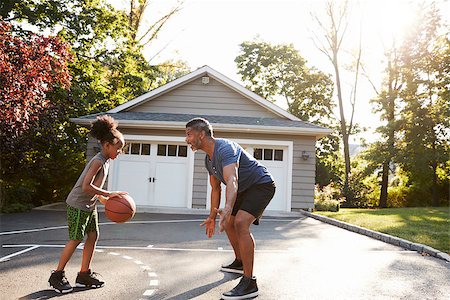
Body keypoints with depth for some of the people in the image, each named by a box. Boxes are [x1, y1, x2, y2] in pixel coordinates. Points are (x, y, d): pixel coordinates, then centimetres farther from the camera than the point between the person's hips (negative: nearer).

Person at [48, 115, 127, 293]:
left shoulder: (105, 161, 6)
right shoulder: (98, 161, -23)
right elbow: (86, 187, -30)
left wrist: (103, 198, 11)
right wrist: (109, 194, -29)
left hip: (90, 205, 9)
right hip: (78, 205, -9)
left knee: (93, 236, 8)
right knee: (76, 239, -2)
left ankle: (84, 274, 17)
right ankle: (57, 276, 13)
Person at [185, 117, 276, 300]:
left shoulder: (225, 149, -28)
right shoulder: (209, 159, 4)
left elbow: (232, 180, -45)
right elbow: (215, 189, 14)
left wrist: (228, 210, -60)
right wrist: (212, 217, 16)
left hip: (262, 185, -11)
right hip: (245, 189, 11)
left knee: (241, 222, -27)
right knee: (228, 223, 18)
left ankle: (249, 284, -24)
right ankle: (240, 263, 40)